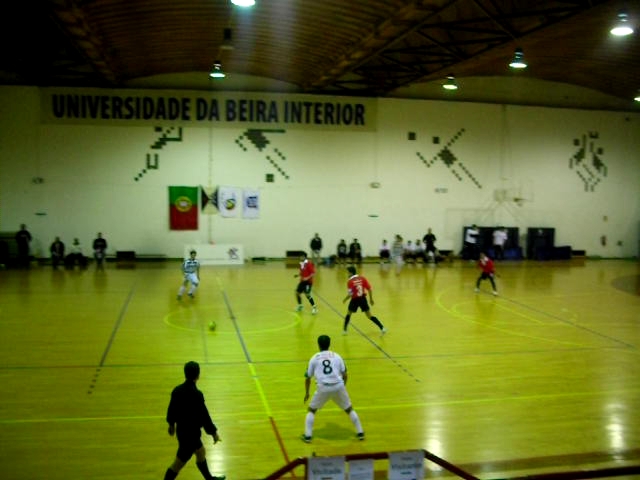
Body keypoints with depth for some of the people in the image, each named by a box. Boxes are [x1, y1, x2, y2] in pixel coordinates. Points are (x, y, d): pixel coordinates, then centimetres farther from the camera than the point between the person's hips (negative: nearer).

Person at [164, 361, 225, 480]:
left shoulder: (177, 390, -7)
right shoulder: (196, 394, -29)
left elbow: (171, 408, 6)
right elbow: (204, 415, -22)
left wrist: (171, 424, 25)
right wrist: (214, 432, -8)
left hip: (182, 429, 8)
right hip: (190, 433, -8)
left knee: (201, 453, 26)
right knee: (179, 463, 6)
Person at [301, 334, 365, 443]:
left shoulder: (314, 358, 11)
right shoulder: (337, 356, 13)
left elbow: (308, 378, 14)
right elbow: (344, 375, 12)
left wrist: (307, 393, 26)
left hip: (323, 388, -1)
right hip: (338, 386, 1)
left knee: (311, 410, 20)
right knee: (349, 409, 22)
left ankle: (308, 435, 12)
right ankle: (360, 433, 23)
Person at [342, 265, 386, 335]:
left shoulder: (350, 281, -14)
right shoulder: (362, 278, -1)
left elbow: (350, 294, -16)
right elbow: (369, 289, 0)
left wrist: (345, 300, 2)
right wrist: (371, 299, 11)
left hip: (355, 299, -4)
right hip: (363, 299, 4)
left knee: (348, 314, 20)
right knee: (369, 316, 8)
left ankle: (344, 330, 23)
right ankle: (382, 328, -1)